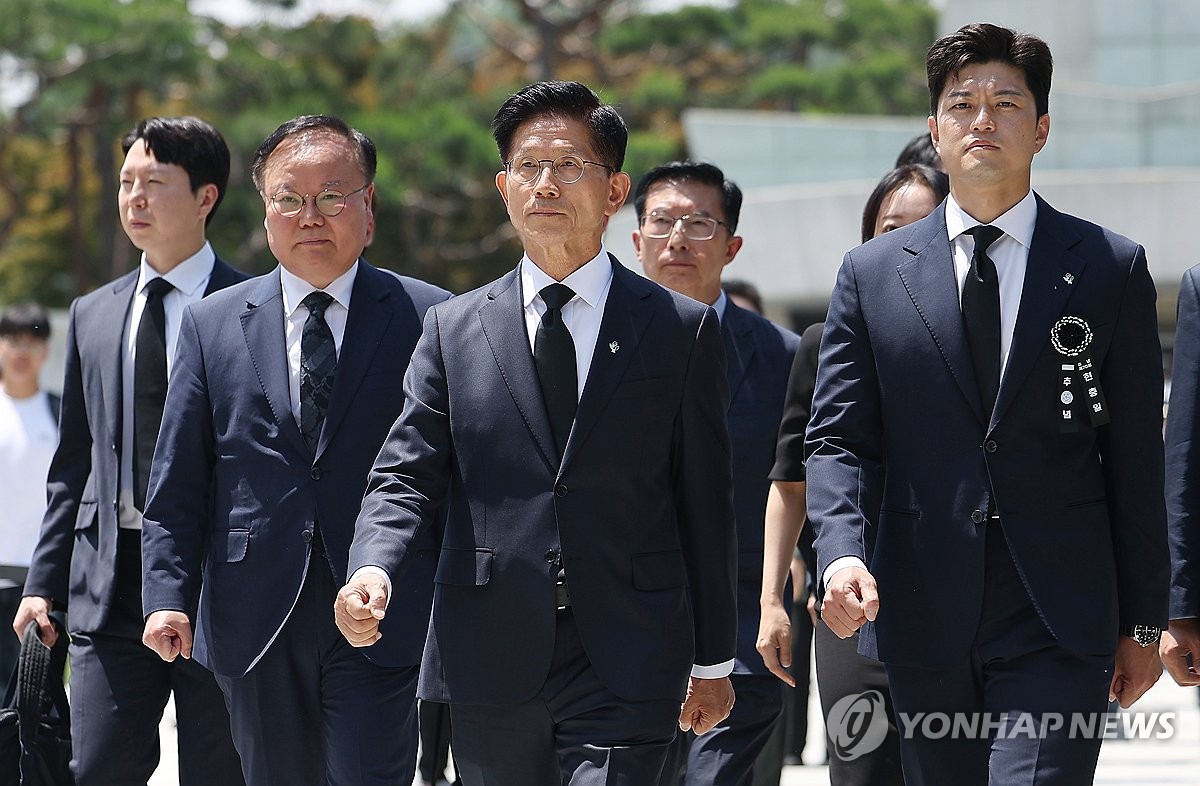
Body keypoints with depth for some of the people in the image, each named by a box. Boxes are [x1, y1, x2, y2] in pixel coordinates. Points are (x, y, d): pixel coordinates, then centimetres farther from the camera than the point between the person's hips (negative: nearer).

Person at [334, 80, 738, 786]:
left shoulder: (684, 331, 5)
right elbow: (407, 478, 6)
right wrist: (373, 569, -16)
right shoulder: (454, 330, 10)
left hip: (626, 674, -2)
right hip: (489, 670, 2)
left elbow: (706, 504, 6)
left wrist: (713, 660, 8)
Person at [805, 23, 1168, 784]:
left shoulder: (1112, 269, 5)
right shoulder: (871, 276, 9)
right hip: (922, 622, 2)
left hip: (1059, 629, -2)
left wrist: (1144, 623, 5)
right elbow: (839, 441, 5)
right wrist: (842, 553, -14)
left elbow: (1136, 460, 5)